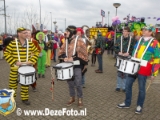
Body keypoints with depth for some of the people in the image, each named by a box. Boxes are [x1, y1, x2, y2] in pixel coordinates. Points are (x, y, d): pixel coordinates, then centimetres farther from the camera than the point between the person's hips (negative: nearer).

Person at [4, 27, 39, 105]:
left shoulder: (30, 43, -1)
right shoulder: (13, 43, -11)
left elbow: (36, 52, 8)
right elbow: (6, 53, -8)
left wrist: (32, 61, -5)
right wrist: (14, 62, -16)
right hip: (15, 68, -3)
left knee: (25, 84, 12)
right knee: (13, 84, 9)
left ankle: (25, 98, 28)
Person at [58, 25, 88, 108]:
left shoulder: (79, 41, -10)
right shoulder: (66, 41, 9)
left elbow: (83, 54, -13)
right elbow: (61, 52, 13)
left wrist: (73, 59, -19)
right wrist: (64, 57, -8)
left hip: (77, 65, -6)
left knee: (78, 84, -2)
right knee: (70, 83, 13)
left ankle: (80, 99, 16)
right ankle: (72, 98, 30)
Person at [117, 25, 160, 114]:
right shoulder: (140, 40, 11)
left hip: (143, 69, -6)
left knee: (141, 88, 5)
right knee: (128, 84, 9)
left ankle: (139, 106, 23)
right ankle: (127, 103, 24)